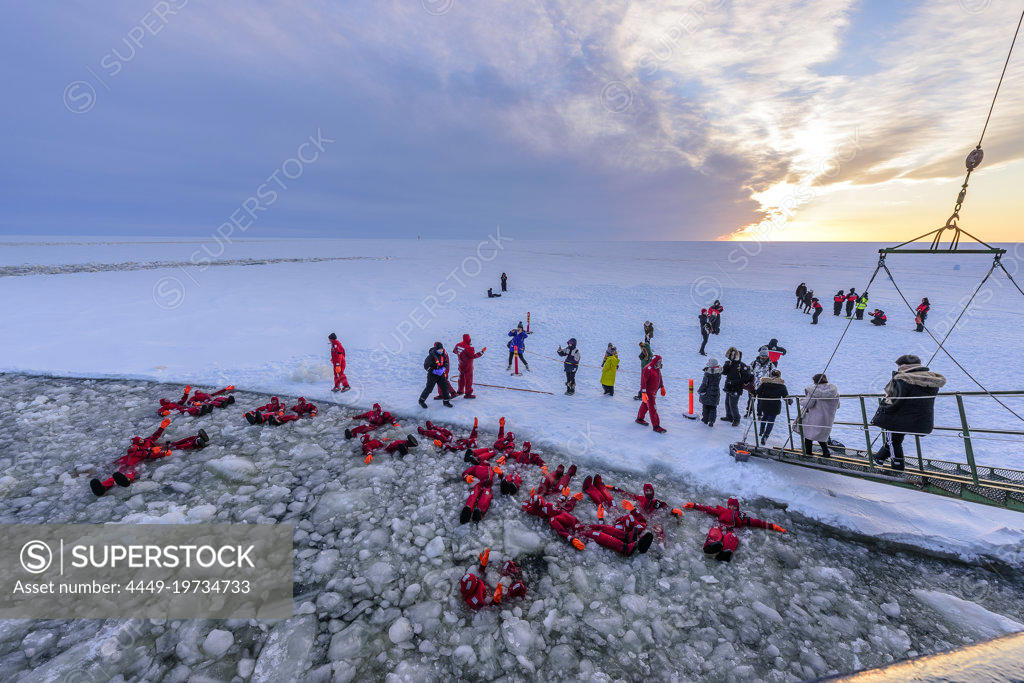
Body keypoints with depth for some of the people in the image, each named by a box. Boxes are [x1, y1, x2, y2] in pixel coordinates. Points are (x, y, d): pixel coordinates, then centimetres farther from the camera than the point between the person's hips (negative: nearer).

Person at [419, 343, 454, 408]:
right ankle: (421, 400, 22)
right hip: (432, 375, -5)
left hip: (441, 374, 5)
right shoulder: (431, 356, -20)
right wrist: (434, 371, -22)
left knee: (445, 386, 2)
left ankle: (446, 401, 17)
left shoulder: (443, 355, -2)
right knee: (429, 388, 2)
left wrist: (443, 368, -7)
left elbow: (446, 363, 11)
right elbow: (426, 366, -18)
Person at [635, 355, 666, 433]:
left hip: (654, 391, 9)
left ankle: (639, 419, 37)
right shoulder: (648, 369, -23)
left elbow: (660, 378, 22)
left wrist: (662, 387, 25)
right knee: (653, 408, -8)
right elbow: (643, 381, -24)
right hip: (649, 392, -9)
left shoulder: (657, 368, 6)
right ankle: (656, 426, -4)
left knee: (645, 405, 21)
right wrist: (644, 393, -26)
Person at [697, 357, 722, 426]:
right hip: (715, 393, 4)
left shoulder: (707, 374, -20)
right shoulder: (719, 373, -5)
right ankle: (711, 421, 5)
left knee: (705, 406, 14)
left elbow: (704, 384, -18)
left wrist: (700, 391, -5)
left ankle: (705, 419, 24)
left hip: (707, 393, -4)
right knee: (713, 408, 11)